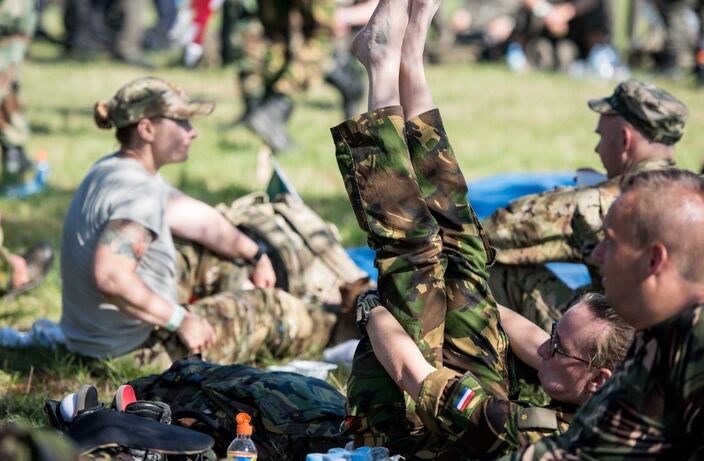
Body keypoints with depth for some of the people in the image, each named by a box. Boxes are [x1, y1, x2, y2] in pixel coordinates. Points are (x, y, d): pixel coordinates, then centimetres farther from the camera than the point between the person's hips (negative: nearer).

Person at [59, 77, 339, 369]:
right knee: (266, 307, 7)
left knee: (207, 258, 23)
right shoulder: (138, 191, -25)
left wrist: (256, 256, 28)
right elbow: (110, 276, -38)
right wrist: (180, 321, -27)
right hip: (136, 350, -9)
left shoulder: (111, 170, 7)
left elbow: (200, 220, 18)